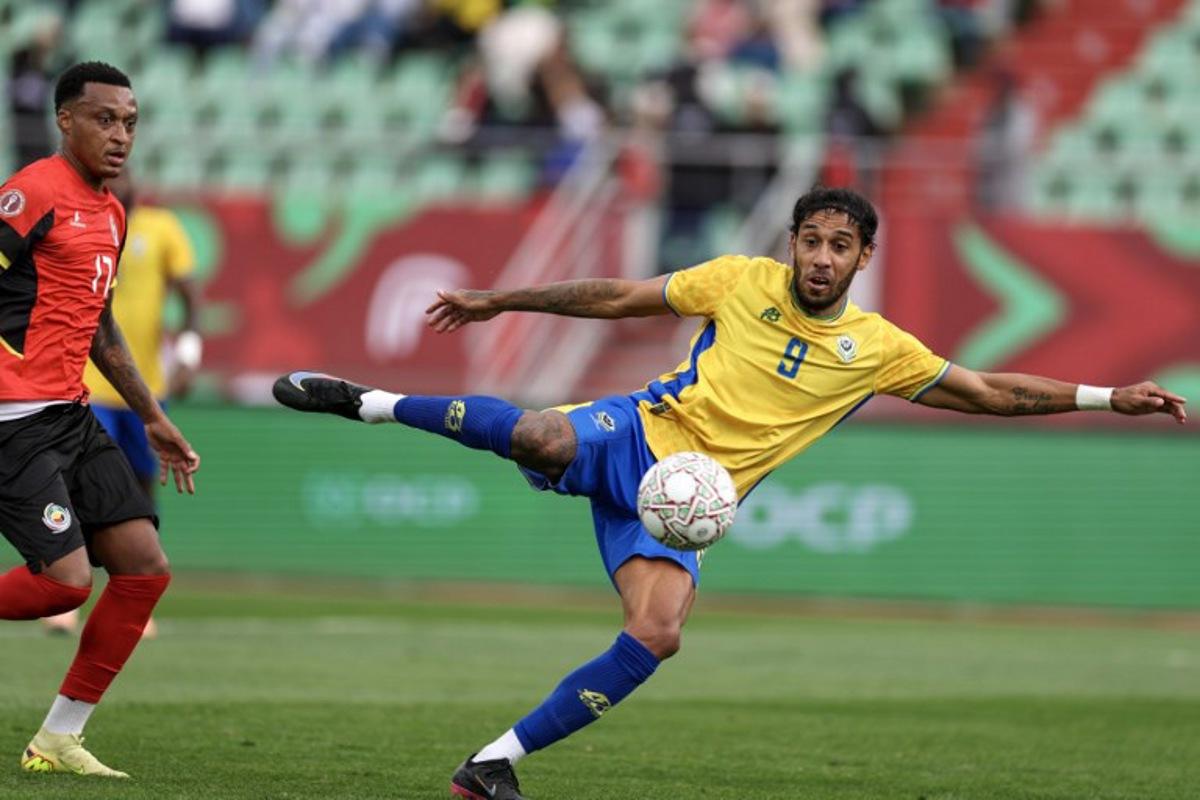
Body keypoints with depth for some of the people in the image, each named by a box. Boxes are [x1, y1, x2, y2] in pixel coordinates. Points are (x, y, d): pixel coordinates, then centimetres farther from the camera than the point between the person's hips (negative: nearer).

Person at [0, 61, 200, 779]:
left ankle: (58, 741, 9)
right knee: (66, 580, -19)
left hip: (72, 417, 9)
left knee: (145, 569, 2)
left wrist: (153, 417, 30)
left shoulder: (111, 213, 17)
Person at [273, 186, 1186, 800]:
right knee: (541, 437, -37)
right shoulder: (741, 282, 0)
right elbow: (616, 297, 9)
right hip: (633, 438, -2)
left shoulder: (878, 349, 4)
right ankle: (370, 402, -16)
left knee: (657, 635, -23)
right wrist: (495, 302, 10)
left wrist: (1107, 397, 1)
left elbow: (992, 393, 9)